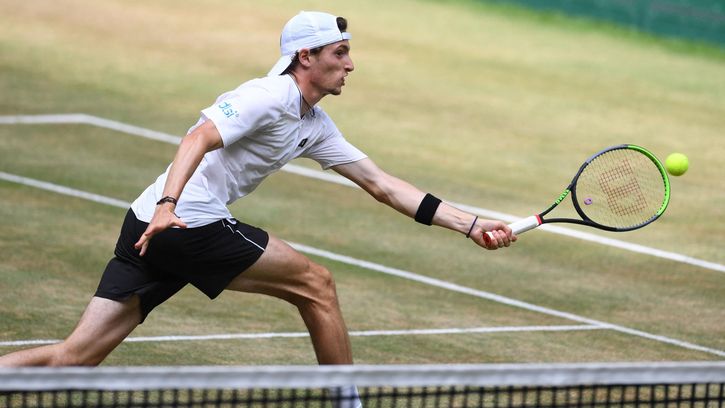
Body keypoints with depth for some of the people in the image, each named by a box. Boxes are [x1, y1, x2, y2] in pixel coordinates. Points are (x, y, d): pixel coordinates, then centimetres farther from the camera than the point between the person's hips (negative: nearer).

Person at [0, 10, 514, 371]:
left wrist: (470, 225, 17)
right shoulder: (268, 97, -8)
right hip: (183, 222, -9)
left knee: (76, 355, 1)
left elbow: (382, 184, 21)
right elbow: (198, 140, -23)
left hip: (154, 230, 9)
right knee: (315, 282, 1)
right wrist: (167, 205, -39)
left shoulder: (315, 126, 20)